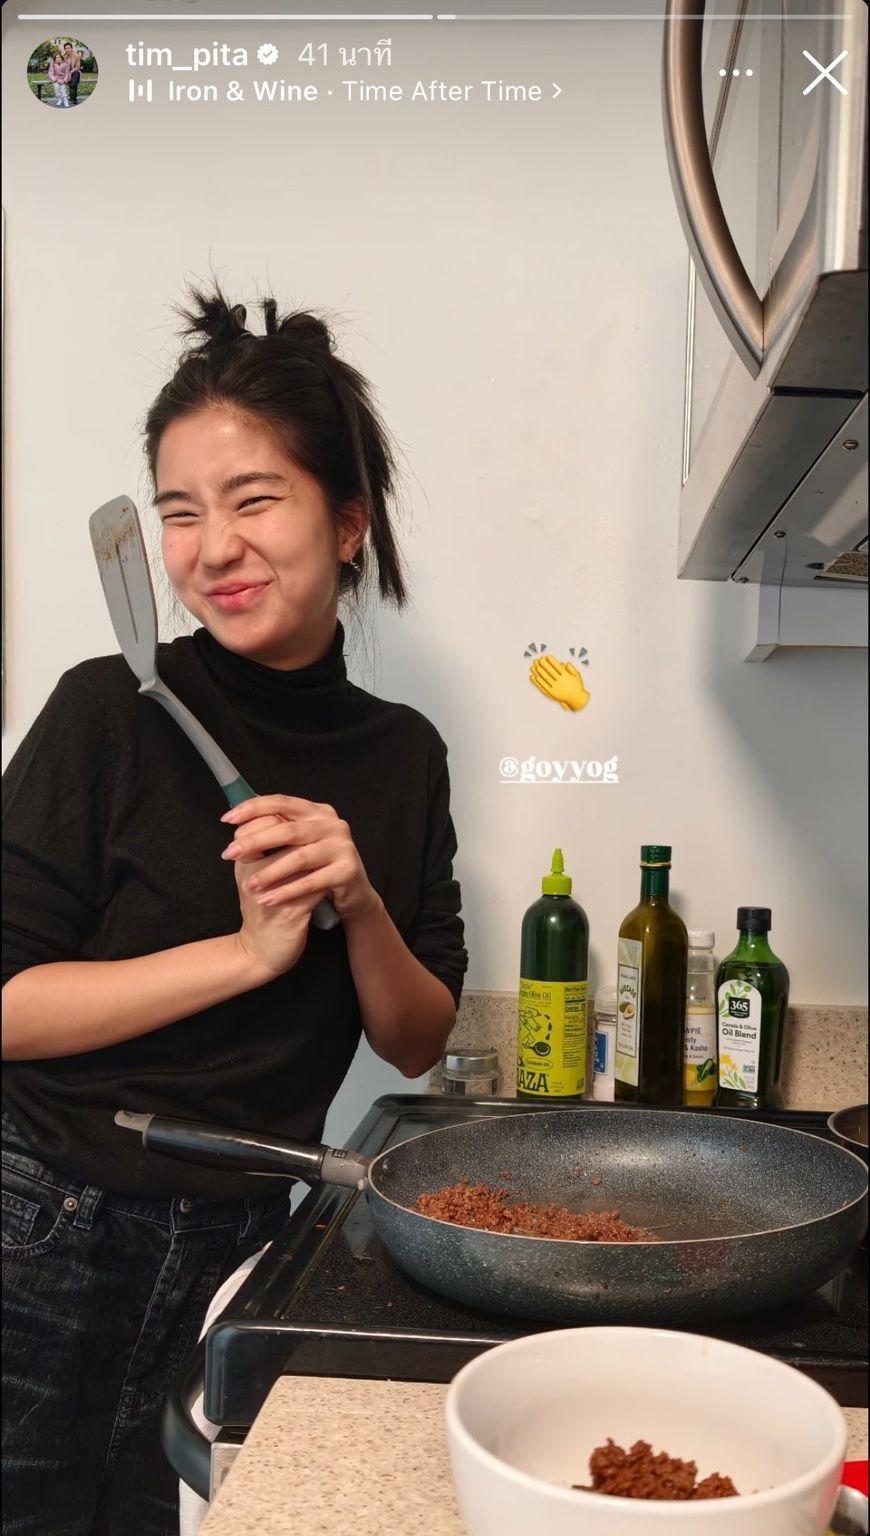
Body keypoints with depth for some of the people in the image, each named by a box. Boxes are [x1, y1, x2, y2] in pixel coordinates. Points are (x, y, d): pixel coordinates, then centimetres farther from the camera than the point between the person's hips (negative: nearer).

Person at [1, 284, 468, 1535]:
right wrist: (250, 950, -21)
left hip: (238, 1244, 4)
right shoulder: (113, 714, -13)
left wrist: (360, 903, -16)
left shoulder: (402, 753, -1)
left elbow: (417, 1045, 2)